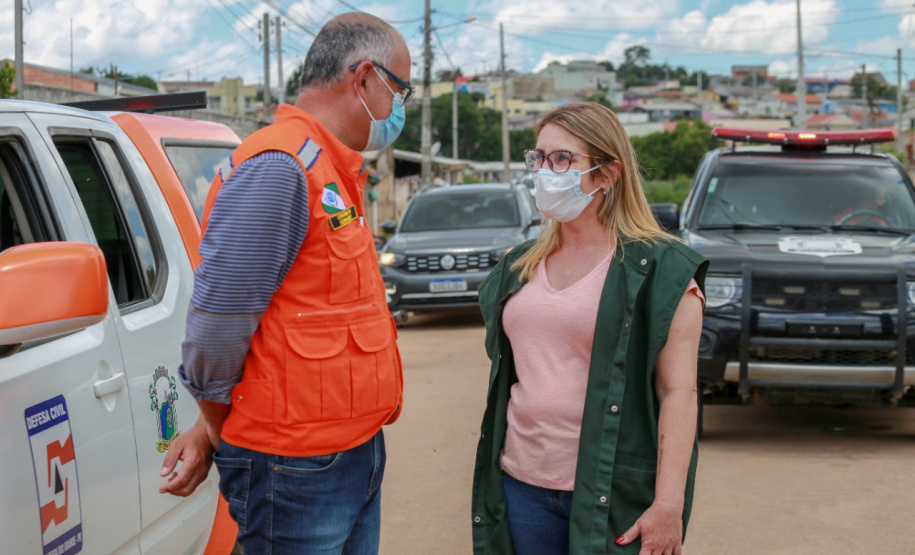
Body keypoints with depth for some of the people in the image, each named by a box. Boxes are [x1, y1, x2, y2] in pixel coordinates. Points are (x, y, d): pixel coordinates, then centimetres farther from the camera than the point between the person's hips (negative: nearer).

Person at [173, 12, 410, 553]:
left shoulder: (334, 174, 13)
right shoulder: (276, 169, -19)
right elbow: (214, 336, -20)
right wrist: (224, 439, -3)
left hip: (357, 456, 9)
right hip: (298, 470, -9)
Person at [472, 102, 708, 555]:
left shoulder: (659, 271, -6)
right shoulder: (519, 268, 12)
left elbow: (678, 392, -12)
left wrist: (669, 505, -17)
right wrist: (487, 474, 16)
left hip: (613, 498, -5)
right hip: (522, 486, 5)